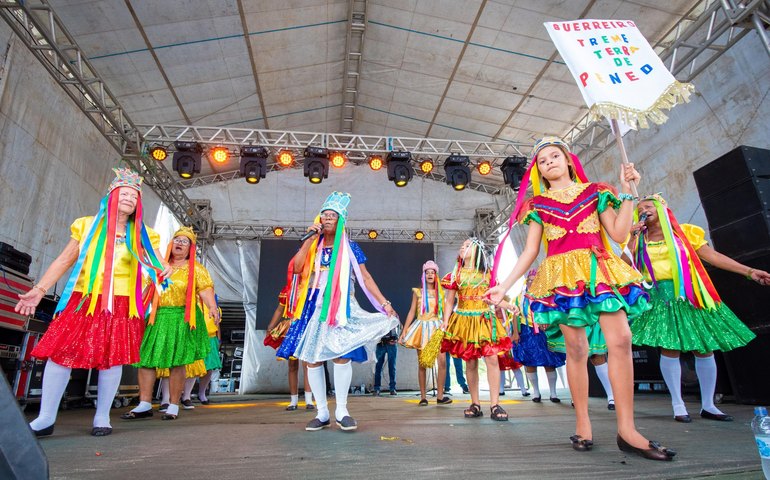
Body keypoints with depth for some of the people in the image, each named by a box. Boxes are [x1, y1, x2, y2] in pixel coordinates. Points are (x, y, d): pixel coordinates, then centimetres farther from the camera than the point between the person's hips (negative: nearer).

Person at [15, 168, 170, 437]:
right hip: (83, 301, 1)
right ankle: (46, 418, 9)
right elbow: (64, 261, 10)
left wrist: (162, 271, -17)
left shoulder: (142, 235, 11)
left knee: (112, 358, -1)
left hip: (120, 305, -1)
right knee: (60, 352, -4)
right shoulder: (87, 225, 11)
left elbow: (156, 263, 8)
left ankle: (102, 417, 10)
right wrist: (39, 290, 3)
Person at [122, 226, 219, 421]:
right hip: (157, 318, 5)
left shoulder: (196, 269, 2)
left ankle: (174, 406, 7)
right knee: (146, 359, 1)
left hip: (182, 320, -5)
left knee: (177, 362, -4)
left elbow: (205, 290, -12)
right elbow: (148, 289, 21)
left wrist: (212, 307, -29)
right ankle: (144, 405, 10)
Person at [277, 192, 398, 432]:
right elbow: (297, 267, -8)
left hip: (339, 308, -2)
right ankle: (322, 413, 15)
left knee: (341, 356, -14)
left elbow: (365, 278, 2)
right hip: (314, 307, 3)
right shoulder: (312, 245, 10)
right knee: (312, 358, 2)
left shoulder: (349, 247, 5)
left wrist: (384, 304, -5)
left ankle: (341, 411, 3)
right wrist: (310, 238, -9)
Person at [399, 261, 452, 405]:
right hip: (422, 327, -1)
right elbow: (412, 312, 6)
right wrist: (404, 331, 1)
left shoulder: (440, 292, 11)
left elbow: (444, 312, 11)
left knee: (442, 361, -12)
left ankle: (440, 396, -1)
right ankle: (423, 397, 9)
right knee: (422, 363, 0)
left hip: (437, 327, 1)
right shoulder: (418, 292, 8)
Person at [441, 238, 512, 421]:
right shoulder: (456, 275, 9)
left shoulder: (488, 274, 11)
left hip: (485, 320, 0)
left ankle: (495, 405, -6)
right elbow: (449, 301, 8)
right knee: (470, 363, 3)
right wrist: (445, 322, -4)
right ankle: (475, 404, 14)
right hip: (464, 321, 0)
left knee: (492, 359, -11)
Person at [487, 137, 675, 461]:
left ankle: (627, 429, -5)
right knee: (576, 348, -2)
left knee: (621, 341, -12)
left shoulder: (594, 192, 15)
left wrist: (627, 193, 3)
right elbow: (530, 252, 9)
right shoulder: (538, 204, 13)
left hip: (598, 270, 1)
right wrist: (504, 286, 1)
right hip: (561, 275, -1)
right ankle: (582, 425, 8)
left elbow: (619, 234, 6)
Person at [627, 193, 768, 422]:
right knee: (669, 349, -8)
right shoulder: (639, 240, 10)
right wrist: (632, 239, -5)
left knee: (704, 349, 4)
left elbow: (712, 256, 8)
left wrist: (748, 271, 3)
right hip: (661, 298, -1)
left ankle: (708, 405, 17)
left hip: (690, 296, 2)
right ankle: (678, 405, 3)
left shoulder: (684, 232, 10)